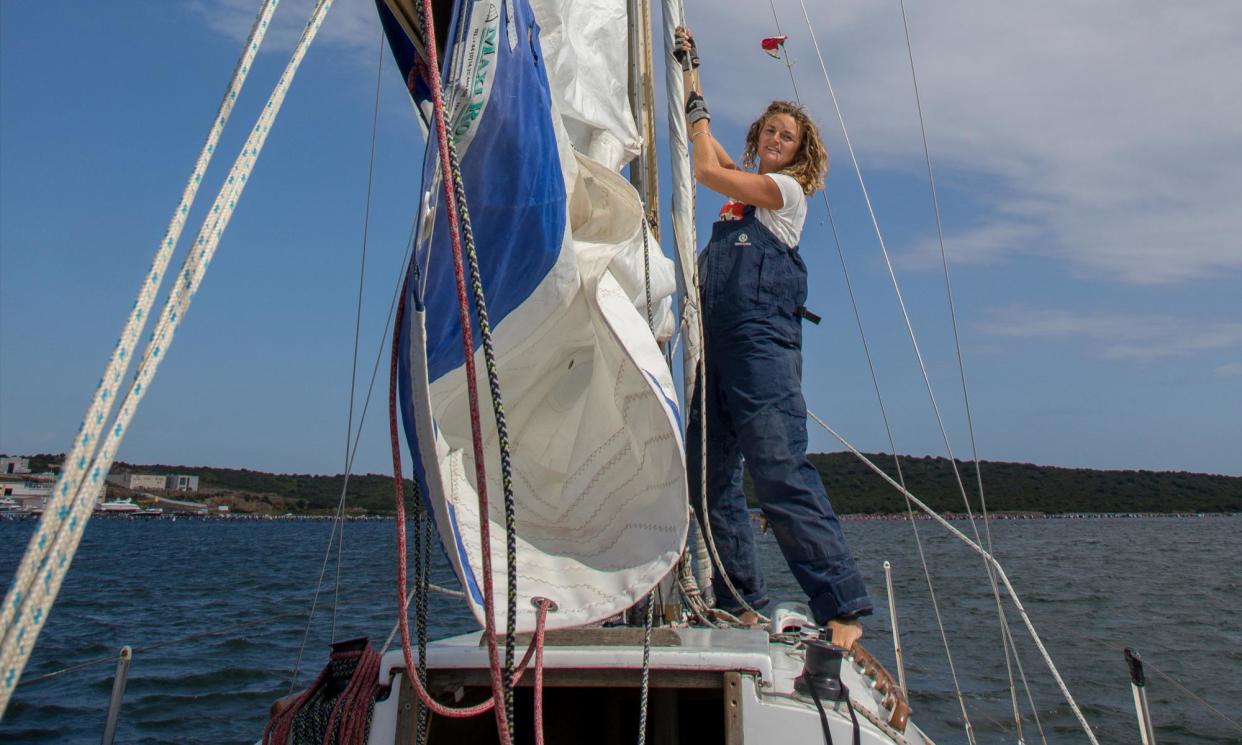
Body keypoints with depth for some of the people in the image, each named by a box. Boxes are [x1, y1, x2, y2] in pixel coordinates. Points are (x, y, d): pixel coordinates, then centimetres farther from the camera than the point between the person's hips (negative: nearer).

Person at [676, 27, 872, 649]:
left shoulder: (788, 189, 6)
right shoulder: (746, 184, 27)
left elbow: (706, 170, -1)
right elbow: (705, 149, 34)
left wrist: (697, 112, 14)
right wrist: (688, 68, 32)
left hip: (761, 338, -8)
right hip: (715, 341, 8)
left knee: (781, 471, -17)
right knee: (708, 477, 3)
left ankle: (843, 608, -13)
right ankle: (740, 603, 10)